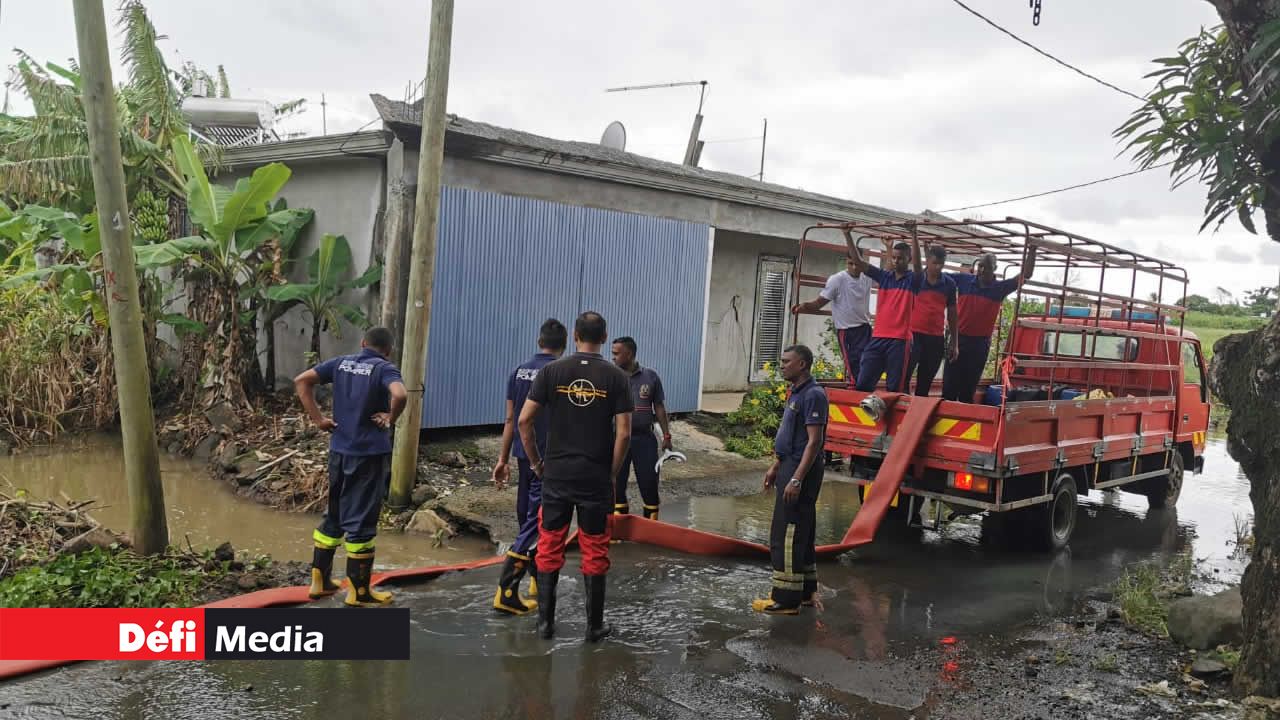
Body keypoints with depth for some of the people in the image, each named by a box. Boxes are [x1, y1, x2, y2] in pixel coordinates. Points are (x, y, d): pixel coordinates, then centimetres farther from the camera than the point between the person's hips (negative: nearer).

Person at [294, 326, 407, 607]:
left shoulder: (341, 363, 6)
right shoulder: (385, 369, -11)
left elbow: (301, 381, 5)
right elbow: (400, 395, -31)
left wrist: (318, 418, 4)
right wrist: (390, 419, -12)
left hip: (339, 449, 6)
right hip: (370, 453, -6)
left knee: (333, 514, 19)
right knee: (360, 521, 2)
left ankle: (320, 580, 26)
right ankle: (358, 591, 10)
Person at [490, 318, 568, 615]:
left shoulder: (519, 372, 7)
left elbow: (510, 419, 9)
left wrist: (503, 459, 14)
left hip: (524, 456, 7)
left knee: (527, 518, 17)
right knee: (535, 523, -5)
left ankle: (538, 580, 31)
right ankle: (506, 591, -9)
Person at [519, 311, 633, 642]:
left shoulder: (551, 372, -1)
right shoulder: (616, 377, -3)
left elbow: (524, 420, -4)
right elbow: (624, 433, -8)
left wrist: (535, 462, 8)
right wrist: (612, 473, 4)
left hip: (556, 475, 1)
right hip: (596, 478, -1)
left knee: (549, 548, 11)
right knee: (594, 552, 8)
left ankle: (546, 621, 17)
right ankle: (595, 625, 16)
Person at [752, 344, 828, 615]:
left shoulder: (812, 395, -17)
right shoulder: (797, 393, 15)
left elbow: (814, 441, -22)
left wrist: (796, 479, -25)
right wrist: (775, 467, 22)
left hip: (801, 471, -11)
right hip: (791, 466, 11)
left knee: (785, 535, -8)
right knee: (801, 533, 16)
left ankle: (786, 599, -3)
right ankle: (805, 591, 25)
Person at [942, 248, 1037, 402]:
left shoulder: (1000, 288, 1)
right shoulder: (964, 280, 1)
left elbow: (1026, 275, -3)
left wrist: (1032, 250, -11)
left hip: (981, 343, 0)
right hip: (959, 339, 0)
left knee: (969, 386, 9)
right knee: (950, 383, 0)